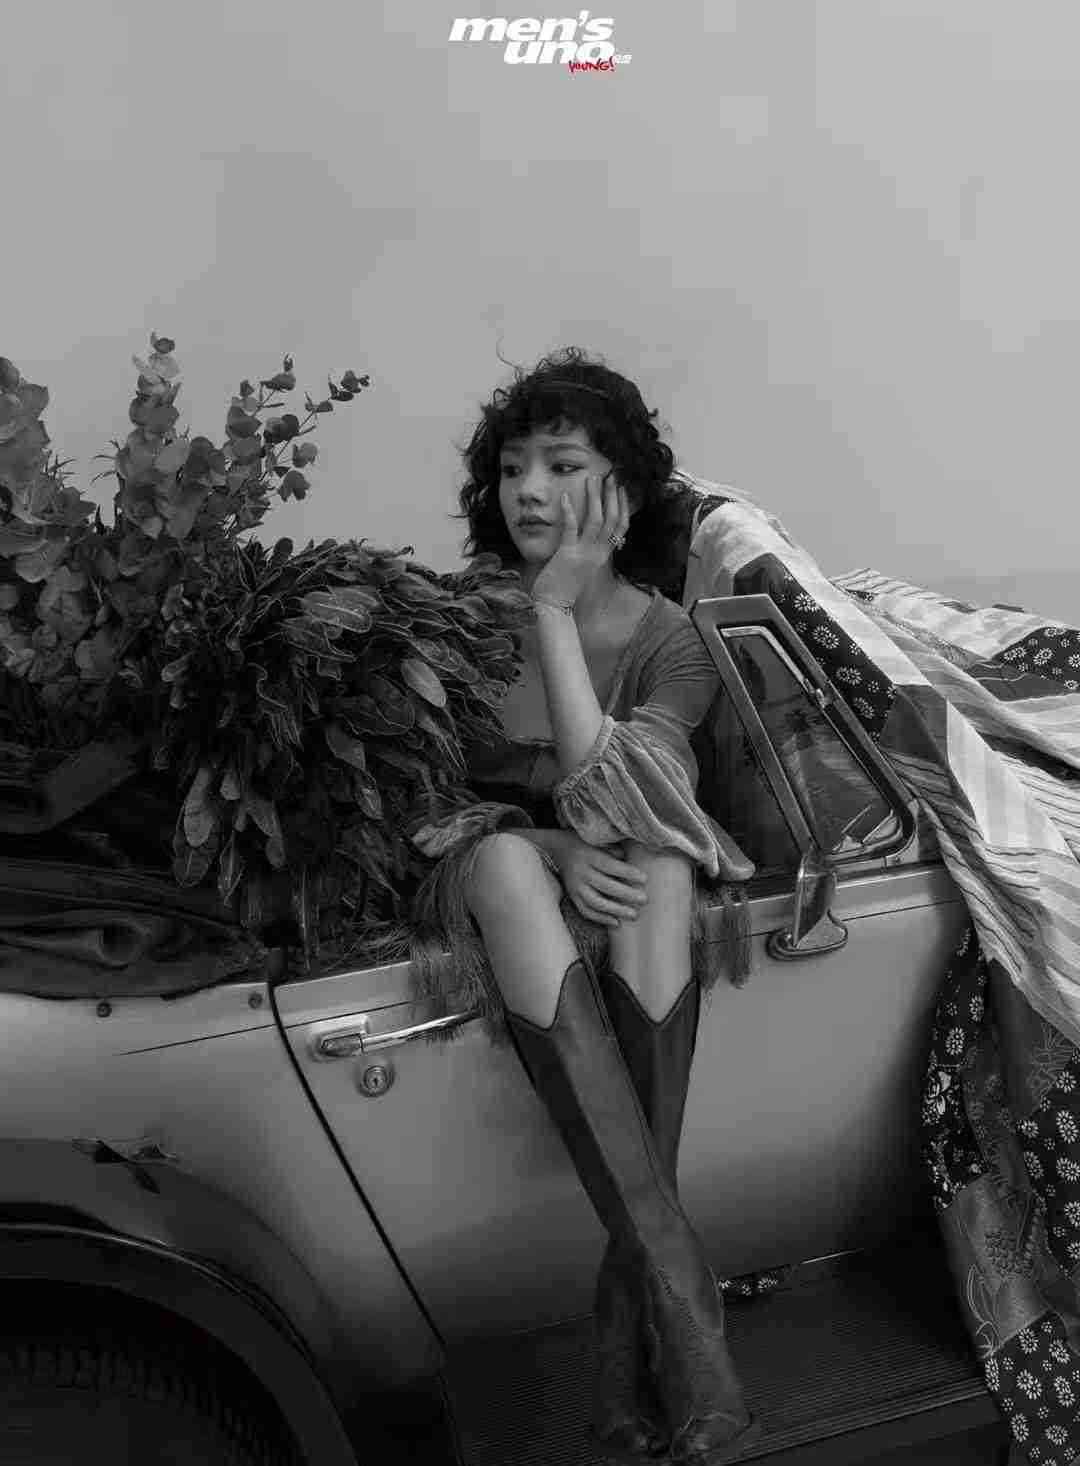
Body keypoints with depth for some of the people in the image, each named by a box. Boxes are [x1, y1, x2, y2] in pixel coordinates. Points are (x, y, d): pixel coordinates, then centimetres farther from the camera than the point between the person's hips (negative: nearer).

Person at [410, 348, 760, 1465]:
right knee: (503, 857, -36)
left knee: (652, 859, -35)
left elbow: (614, 801, -19)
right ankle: (676, 1275, -38)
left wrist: (556, 609, -18)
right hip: (498, 891, 0)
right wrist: (549, 844, -25)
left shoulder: (671, 641, -3)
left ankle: (628, 1303, -31)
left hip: (618, 888, 0)